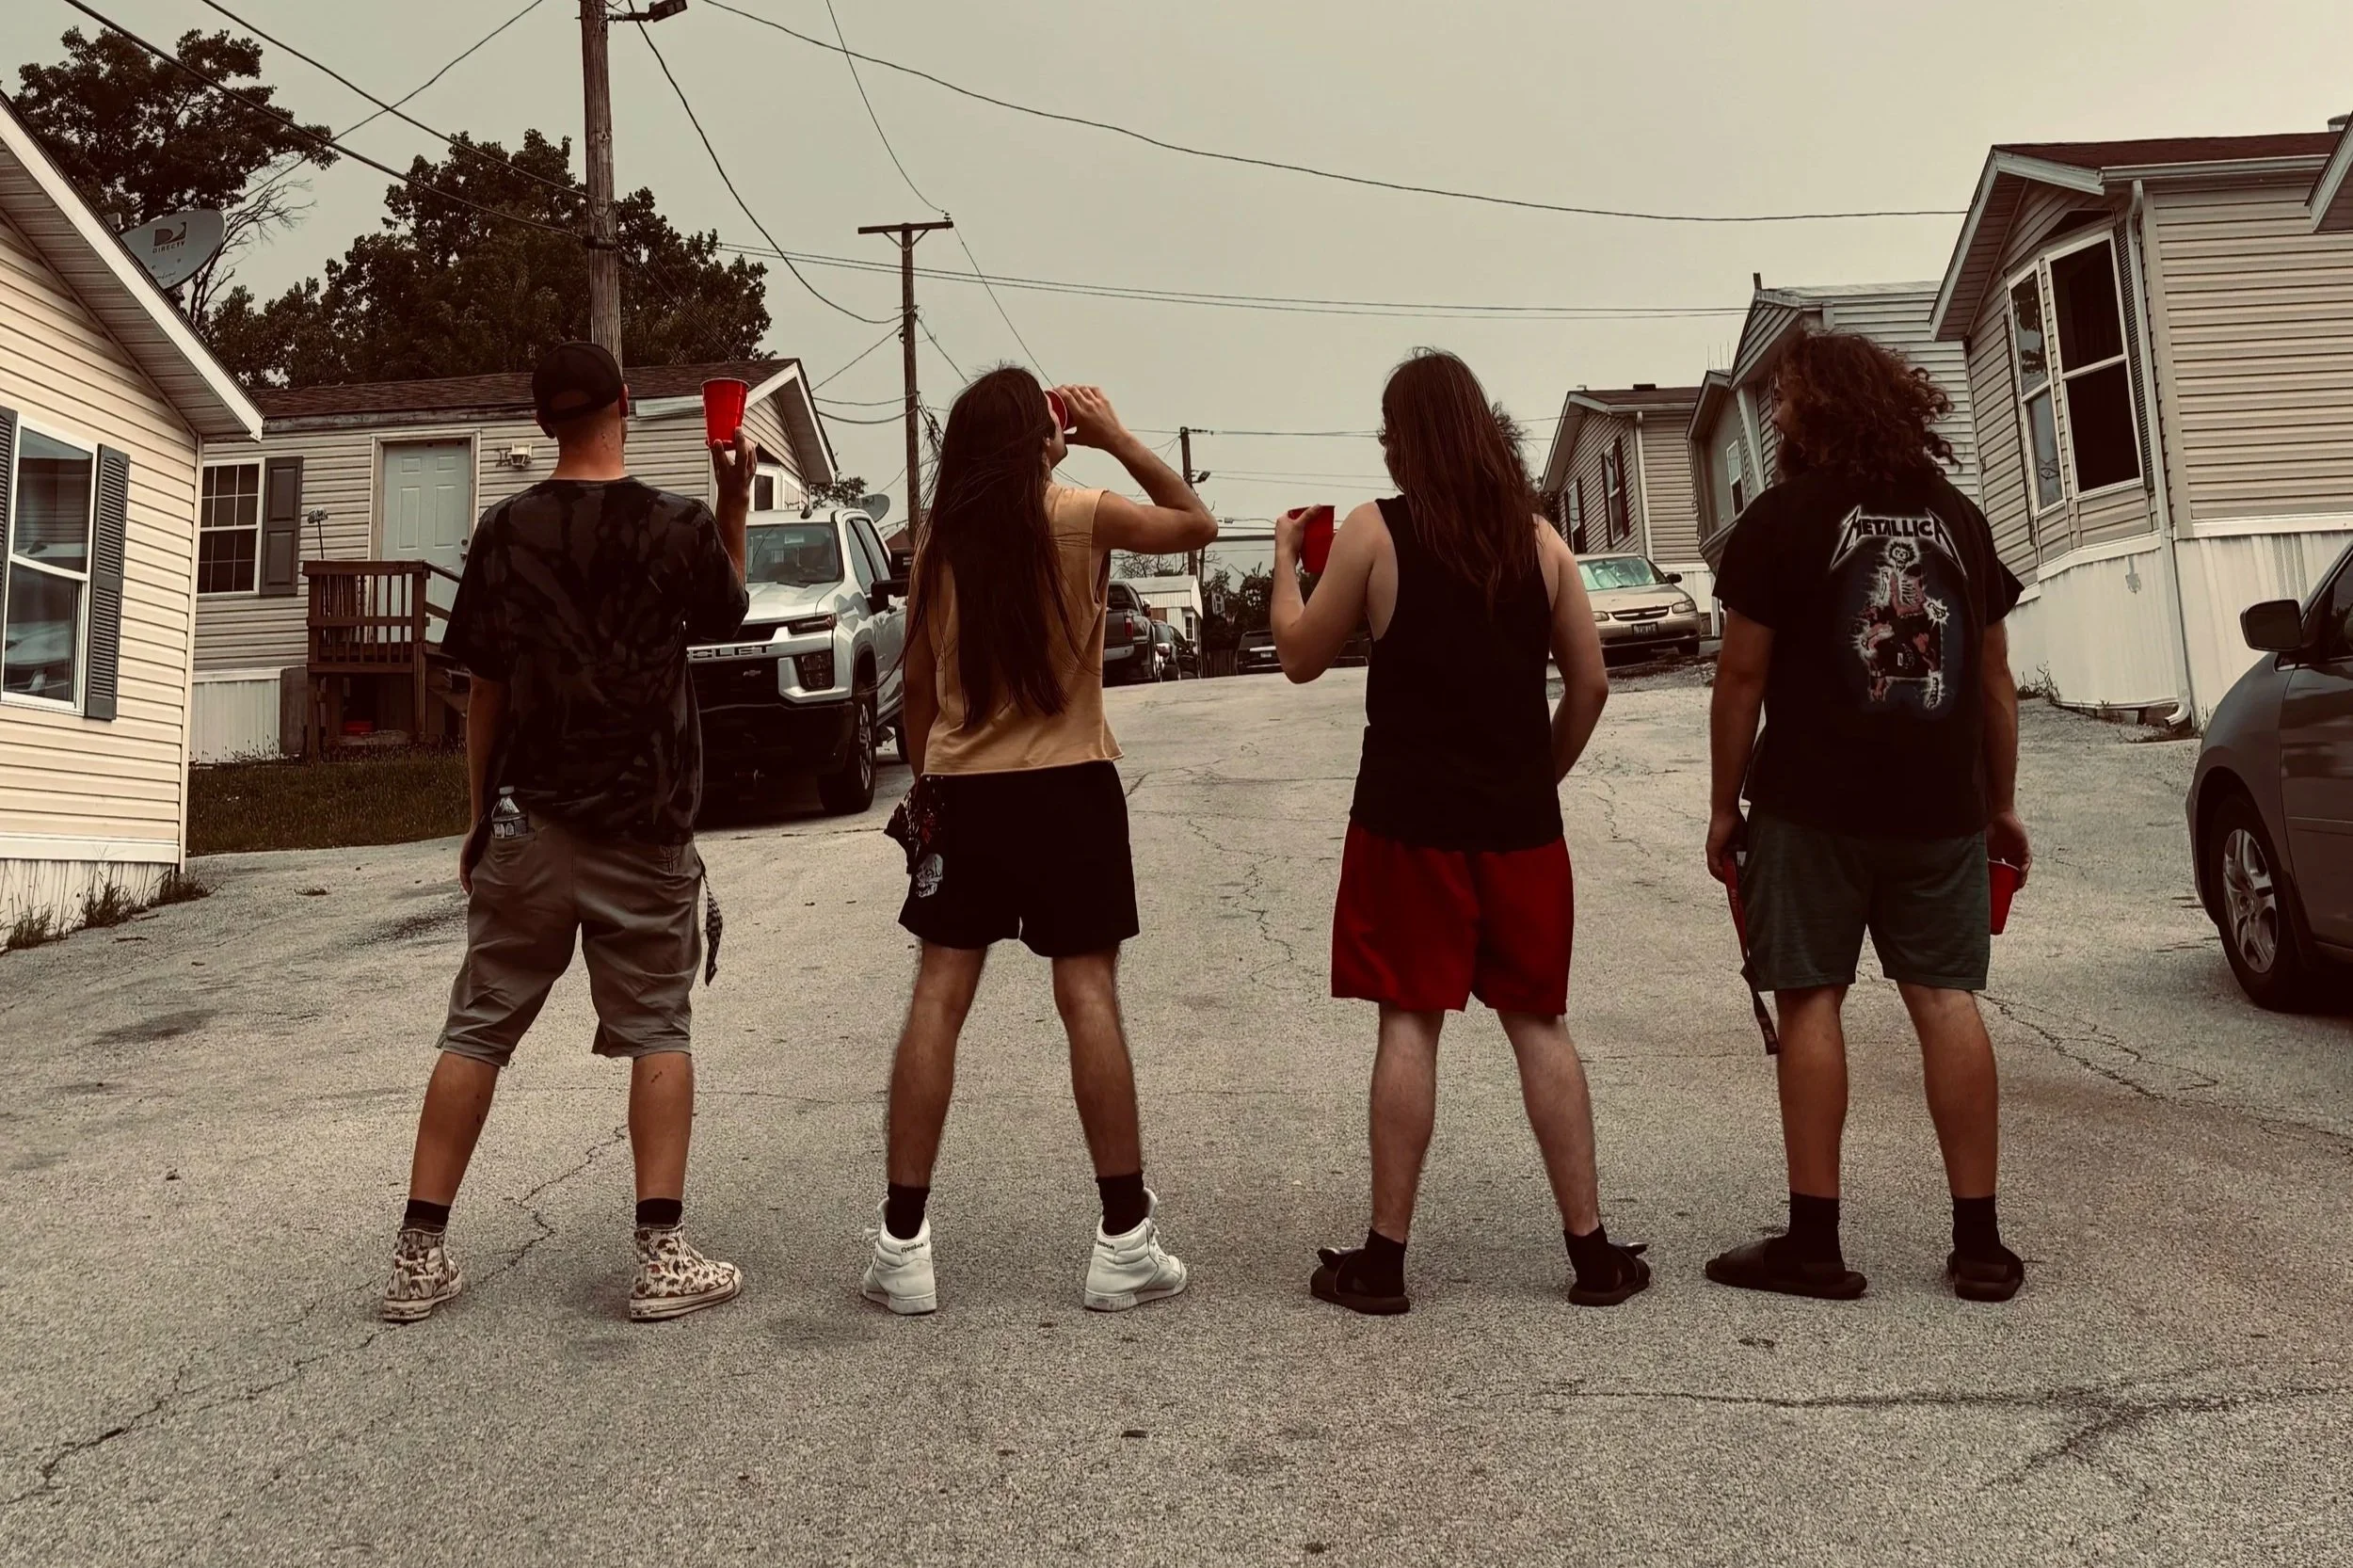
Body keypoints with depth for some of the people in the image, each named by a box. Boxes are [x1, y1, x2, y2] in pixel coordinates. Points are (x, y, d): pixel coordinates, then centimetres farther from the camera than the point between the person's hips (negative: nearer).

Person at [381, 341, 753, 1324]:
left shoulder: (505, 532, 1)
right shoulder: (681, 528, -3)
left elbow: (485, 691, 3)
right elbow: (728, 614, 17)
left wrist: (479, 818, 12)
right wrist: (735, 505, 22)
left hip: (527, 822, 1)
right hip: (646, 827, -1)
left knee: (478, 1030, 9)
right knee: (656, 1030, 7)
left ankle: (420, 1254, 14)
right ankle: (661, 1257, 4)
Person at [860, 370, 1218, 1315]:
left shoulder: (937, 538, 5)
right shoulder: (1077, 516, -5)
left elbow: (919, 680, 9)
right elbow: (1198, 524, 8)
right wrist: (1117, 438, 7)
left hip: (962, 787, 3)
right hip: (1068, 783, -3)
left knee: (937, 1001, 3)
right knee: (1088, 998, -1)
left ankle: (903, 1244, 5)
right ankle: (1125, 1241, 4)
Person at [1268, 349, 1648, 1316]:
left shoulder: (1374, 531, -4)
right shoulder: (1538, 538, 6)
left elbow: (1301, 657, 3)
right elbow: (1591, 682, 6)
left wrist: (1284, 560, 18)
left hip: (1409, 821, -3)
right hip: (1520, 825, 3)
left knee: (1409, 1025, 3)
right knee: (1539, 1025, 11)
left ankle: (1383, 1259, 10)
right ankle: (1592, 1250, 17)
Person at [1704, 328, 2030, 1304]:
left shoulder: (1782, 519, -4)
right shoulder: (1957, 517, 11)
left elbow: (1742, 674, -7)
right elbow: (1994, 674, 13)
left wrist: (1725, 805, 1)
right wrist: (2002, 803, 19)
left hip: (1813, 805, -4)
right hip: (1940, 807, 5)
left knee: (1811, 1003, 1)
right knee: (1946, 1000, 7)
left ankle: (1814, 1243, 4)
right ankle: (1979, 1243, 12)